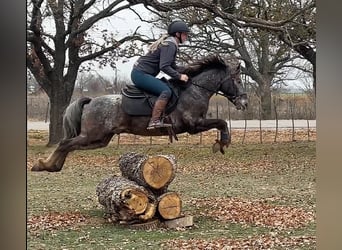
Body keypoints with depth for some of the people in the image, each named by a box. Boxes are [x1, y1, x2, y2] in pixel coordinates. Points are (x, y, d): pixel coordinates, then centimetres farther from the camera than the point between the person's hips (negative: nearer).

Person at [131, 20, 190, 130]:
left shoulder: (170, 43, 18)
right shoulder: (170, 45, -14)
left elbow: (172, 65, 27)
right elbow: (164, 67, -23)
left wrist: (183, 73, 17)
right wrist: (179, 76, -16)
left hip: (140, 73, 11)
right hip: (140, 74, -11)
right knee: (166, 91, -22)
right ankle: (154, 121, -28)